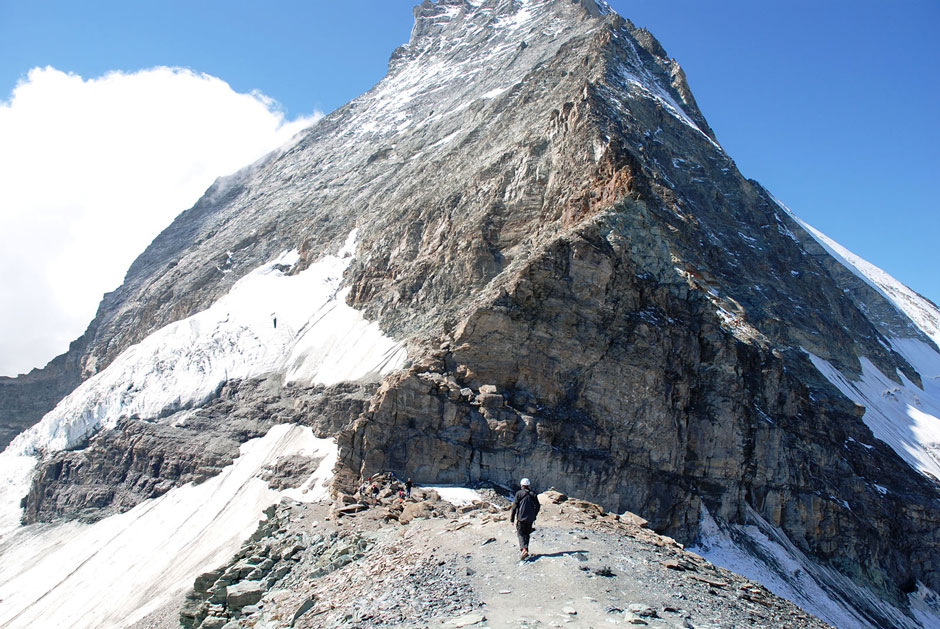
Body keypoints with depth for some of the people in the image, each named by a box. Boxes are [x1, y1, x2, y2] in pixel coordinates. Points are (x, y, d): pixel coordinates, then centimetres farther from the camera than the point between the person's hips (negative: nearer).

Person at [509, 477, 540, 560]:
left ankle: (523, 549, -21)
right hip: (530, 519, 4)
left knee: (521, 534, 0)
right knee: (527, 534, 16)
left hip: (521, 517, -4)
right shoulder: (533, 494, 5)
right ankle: (526, 550, 17)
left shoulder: (519, 493, -7)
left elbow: (514, 506, -7)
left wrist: (512, 519, -1)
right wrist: (534, 516, 22)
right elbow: (537, 506, 9)